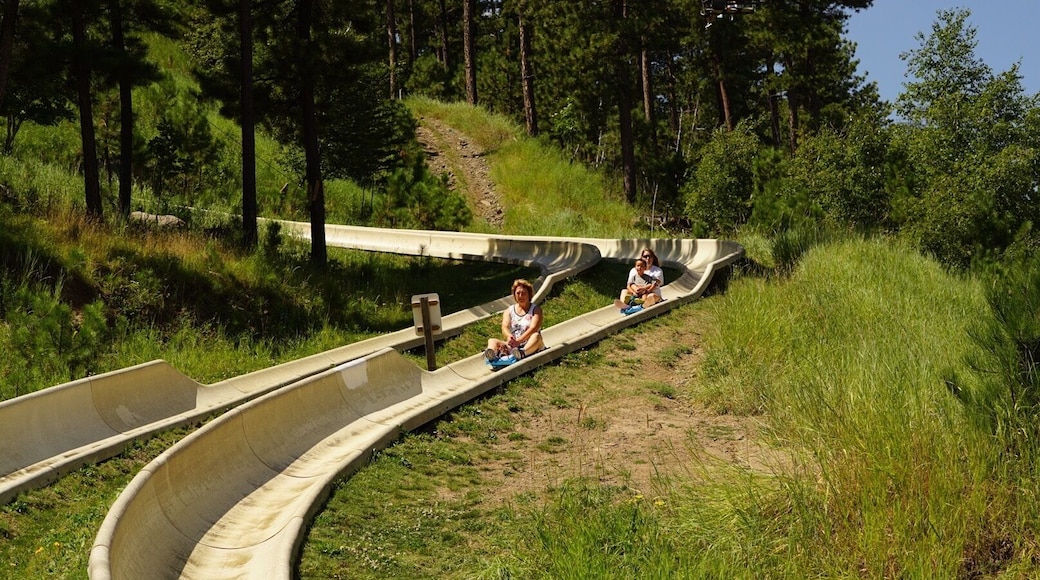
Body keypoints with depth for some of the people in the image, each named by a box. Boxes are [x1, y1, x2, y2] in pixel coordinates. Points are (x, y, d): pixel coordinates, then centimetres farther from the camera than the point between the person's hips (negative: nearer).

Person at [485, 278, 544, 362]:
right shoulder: (509, 311, 15)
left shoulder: (536, 310, 6)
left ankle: (522, 353, -66)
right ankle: (492, 354, -54)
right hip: (512, 348, 3)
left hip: (530, 346, -3)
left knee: (536, 336, -33)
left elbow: (533, 328, -12)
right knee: (492, 341, -16)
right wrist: (509, 336, -30)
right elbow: (505, 327, -3)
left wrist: (519, 341, -30)